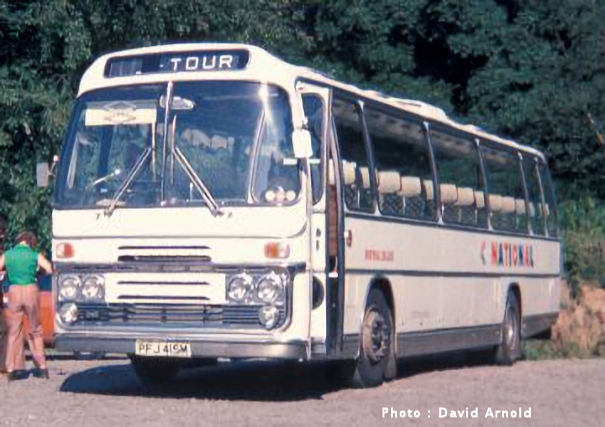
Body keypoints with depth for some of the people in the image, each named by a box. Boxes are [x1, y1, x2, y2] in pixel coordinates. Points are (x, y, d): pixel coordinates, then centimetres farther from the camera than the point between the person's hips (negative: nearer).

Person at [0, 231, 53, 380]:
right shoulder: (35, 255, -1)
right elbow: (49, 269, -11)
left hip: (14, 292, 1)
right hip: (31, 291, 0)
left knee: (14, 332, 8)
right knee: (35, 330, 12)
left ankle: (13, 369, 5)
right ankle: (41, 367, 13)